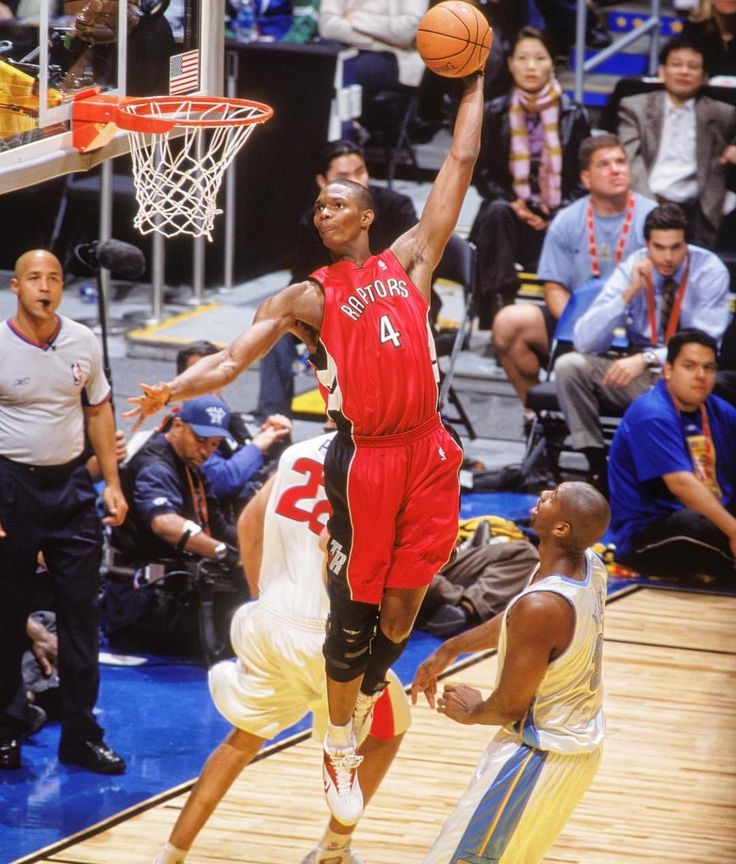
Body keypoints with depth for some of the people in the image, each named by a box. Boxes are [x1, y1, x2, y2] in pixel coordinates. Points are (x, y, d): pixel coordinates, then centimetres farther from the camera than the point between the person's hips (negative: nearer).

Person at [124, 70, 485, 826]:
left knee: (404, 601, 6)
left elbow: (459, 164, 14)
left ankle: (371, 694, 32)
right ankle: (339, 748, 14)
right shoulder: (307, 298, 3)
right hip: (364, 458, -3)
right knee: (354, 608, 1)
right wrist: (173, 390, -26)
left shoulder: (408, 259, 12)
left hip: (427, 451, 3)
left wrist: (473, 84, 14)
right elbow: (234, 357, -8)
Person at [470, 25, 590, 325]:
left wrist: (558, 213, -11)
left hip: (557, 216, 0)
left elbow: (584, 178, 6)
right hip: (509, 213, 0)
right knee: (496, 211, -35)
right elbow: (481, 173, 7)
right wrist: (513, 203, -10)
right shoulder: (495, 113, 8)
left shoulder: (574, 115, 7)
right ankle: (498, 300, -42)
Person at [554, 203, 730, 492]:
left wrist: (647, 359, -32)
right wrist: (628, 293, -23)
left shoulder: (709, 271, -11)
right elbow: (584, 342, -12)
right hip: (636, 370, 4)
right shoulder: (632, 269, -5)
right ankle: (597, 465, -16)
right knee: (568, 365, -19)